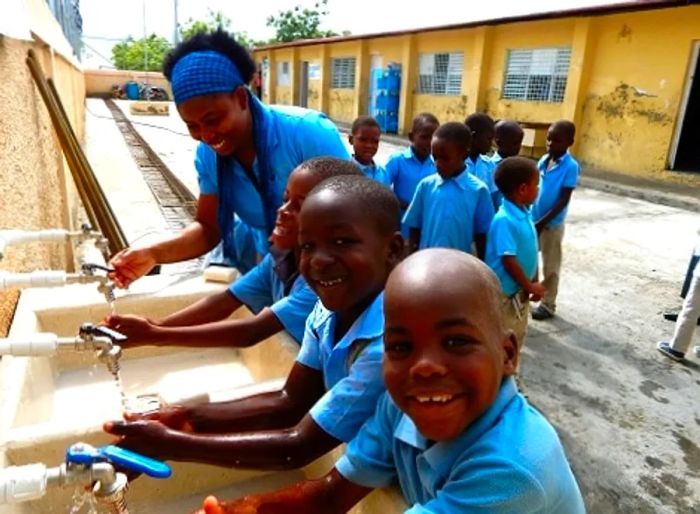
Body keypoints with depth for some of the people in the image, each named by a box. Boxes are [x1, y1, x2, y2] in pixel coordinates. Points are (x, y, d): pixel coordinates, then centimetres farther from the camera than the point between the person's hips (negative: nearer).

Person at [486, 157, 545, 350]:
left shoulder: (525, 214, 3)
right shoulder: (504, 220, -25)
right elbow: (508, 260, -23)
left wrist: (533, 283, 8)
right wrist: (529, 286, -13)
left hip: (521, 291, 9)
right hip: (504, 292, -9)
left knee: (517, 338, 22)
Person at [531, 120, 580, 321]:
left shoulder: (570, 166, -15)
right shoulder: (544, 160, 3)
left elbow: (564, 200, -17)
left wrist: (543, 222, -20)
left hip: (552, 224, -6)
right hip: (533, 219, 6)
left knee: (550, 266, 8)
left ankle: (547, 304, 21)